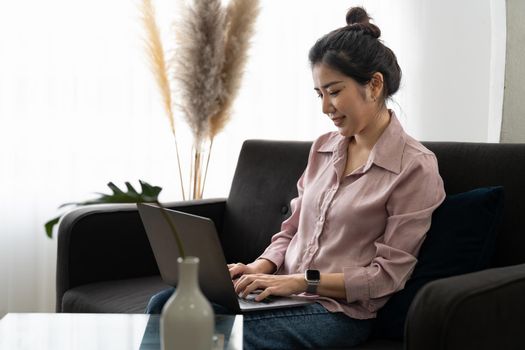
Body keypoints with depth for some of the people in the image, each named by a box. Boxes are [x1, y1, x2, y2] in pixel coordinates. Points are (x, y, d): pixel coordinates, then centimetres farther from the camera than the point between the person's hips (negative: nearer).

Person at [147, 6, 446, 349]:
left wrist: (303, 280, -17)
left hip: (338, 309, -6)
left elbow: (387, 275, -11)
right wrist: (262, 267, -4)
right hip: (284, 290, 7)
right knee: (165, 305, -16)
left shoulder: (415, 167, -9)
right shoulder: (324, 148, 13)